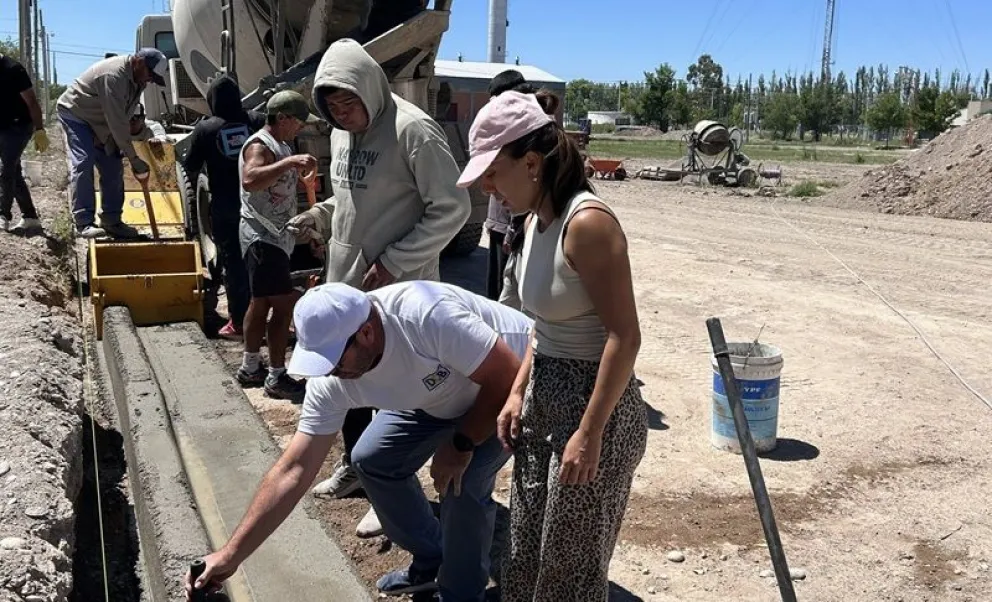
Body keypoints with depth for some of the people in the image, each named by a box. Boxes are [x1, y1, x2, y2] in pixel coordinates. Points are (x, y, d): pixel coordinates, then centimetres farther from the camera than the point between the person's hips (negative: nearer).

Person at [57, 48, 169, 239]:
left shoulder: (137, 78, -3)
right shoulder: (114, 75, -33)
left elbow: (124, 118, 3)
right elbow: (117, 121, -33)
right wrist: (133, 158, -30)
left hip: (99, 122, 9)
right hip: (76, 114, -9)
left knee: (113, 169, 2)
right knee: (82, 166, -18)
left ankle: (112, 221, 7)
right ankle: (84, 223, -19)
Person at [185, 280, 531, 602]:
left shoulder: (427, 316, -42)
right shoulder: (331, 381, -20)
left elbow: (509, 377, -32)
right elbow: (295, 468, -17)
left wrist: (461, 444, -24)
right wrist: (231, 554, -19)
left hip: (520, 388, -6)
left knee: (465, 479, -23)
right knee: (371, 460, 2)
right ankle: (432, 561, 22)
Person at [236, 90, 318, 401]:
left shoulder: (279, 146, 16)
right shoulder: (259, 146, -17)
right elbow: (250, 180, -39)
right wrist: (290, 162, -44)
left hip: (274, 236, 10)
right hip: (263, 237, -10)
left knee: (261, 303, 15)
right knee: (284, 305, -10)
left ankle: (250, 368, 25)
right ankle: (277, 378, -3)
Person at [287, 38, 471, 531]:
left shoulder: (413, 131, -18)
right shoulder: (342, 132, 8)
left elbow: (452, 208, -19)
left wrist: (393, 263, -20)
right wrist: (319, 217, 2)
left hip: (396, 291, -8)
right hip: (344, 282, 8)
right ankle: (355, 464, 41)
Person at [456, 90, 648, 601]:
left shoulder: (586, 222, -22)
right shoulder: (536, 220, 5)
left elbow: (624, 336, -23)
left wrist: (589, 433, -22)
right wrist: (518, 392, 9)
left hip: (594, 405, -8)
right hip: (543, 400, 9)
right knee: (526, 552, 20)